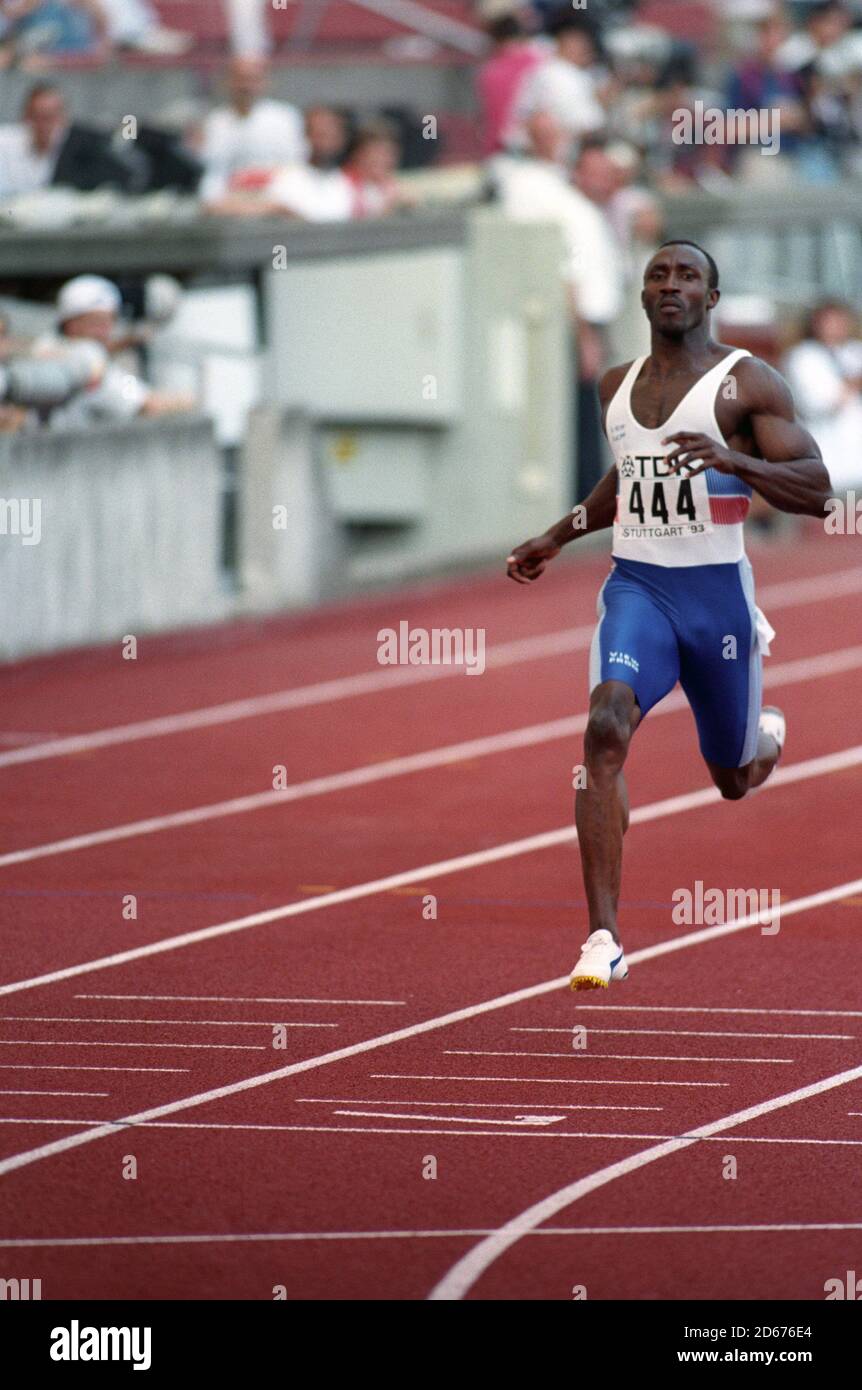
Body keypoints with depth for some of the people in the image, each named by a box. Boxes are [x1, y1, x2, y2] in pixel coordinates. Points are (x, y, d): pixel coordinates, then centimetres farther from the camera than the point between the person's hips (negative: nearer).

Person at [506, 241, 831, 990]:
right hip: (636, 587, 2)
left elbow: (816, 491, -13)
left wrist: (735, 459, -28)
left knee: (734, 780, 13)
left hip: (717, 591, -2)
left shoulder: (748, 383, -7)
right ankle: (604, 940, -26)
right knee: (605, 731, -24)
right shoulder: (619, 386, 10)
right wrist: (558, 537, 26)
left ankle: (765, 732, 55)